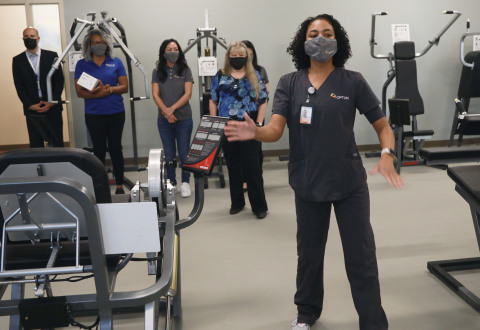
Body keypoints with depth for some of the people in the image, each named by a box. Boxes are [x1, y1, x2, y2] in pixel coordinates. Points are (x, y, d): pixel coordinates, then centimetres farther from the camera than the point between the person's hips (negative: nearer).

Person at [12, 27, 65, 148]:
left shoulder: (52, 56, 5)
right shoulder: (17, 60, 8)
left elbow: (59, 80, 1)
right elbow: (19, 85, 4)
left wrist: (52, 102, -8)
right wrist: (30, 105, -7)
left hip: (52, 107, -1)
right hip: (32, 110, 1)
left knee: (57, 144, 0)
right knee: (36, 146, 2)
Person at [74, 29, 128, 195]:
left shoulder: (116, 62, 5)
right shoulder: (82, 64, 4)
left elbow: (124, 87, 1)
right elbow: (79, 91, -2)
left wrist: (108, 89, -17)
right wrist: (97, 93, -18)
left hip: (116, 112, 0)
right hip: (94, 114, 0)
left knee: (115, 148, 6)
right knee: (99, 149, 5)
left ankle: (119, 185, 14)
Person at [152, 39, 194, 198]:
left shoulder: (185, 70, 3)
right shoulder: (157, 72, 7)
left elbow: (188, 94, -5)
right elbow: (155, 94, 0)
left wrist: (172, 109, -15)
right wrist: (166, 111, -14)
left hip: (184, 118, -1)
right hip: (164, 120, 2)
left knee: (184, 153, 2)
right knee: (169, 154, 9)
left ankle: (185, 183, 14)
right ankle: (170, 183, 19)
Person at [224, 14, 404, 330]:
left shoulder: (353, 81, -3)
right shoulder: (289, 83, 0)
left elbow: (383, 126, 0)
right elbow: (275, 130, -11)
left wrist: (387, 155, -21)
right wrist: (254, 132, -34)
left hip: (349, 182, -1)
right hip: (308, 182, 2)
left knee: (361, 256, 3)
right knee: (309, 253, 18)